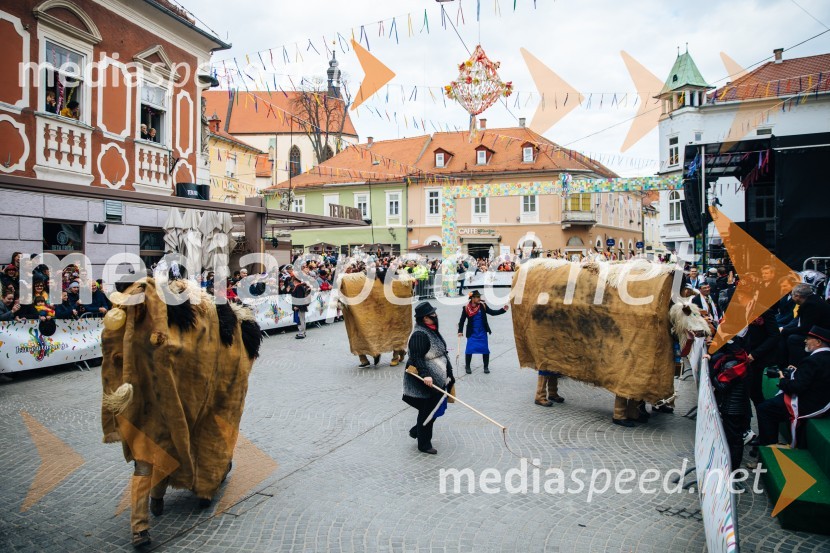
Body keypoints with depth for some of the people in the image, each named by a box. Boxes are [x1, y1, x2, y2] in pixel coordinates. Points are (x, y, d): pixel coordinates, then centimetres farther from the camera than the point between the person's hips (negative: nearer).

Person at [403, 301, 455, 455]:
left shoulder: (432, 331, 12)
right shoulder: (419, 334, -20)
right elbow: (417, 357, -25)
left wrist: (448, 375, 23)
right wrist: (425, 375, -35)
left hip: (437, 379, 10)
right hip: (426, 382, -10)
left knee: (435, 409, 18)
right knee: (427, 412, 1)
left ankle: (416, 431, 36)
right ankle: (424, 444, 15)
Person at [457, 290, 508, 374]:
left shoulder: (483, 306, -6)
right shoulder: (466, 308, -10)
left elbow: (492, 312, 0)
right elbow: (462, 320, -3)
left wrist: (503, 310, -12)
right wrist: (460, 331, -8)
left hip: (482, 332, 2)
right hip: (472, 333, -2)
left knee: (485, 349, 4)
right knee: (469, 349, -3)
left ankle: (486, 367, 20)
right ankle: (467, 366, 17)